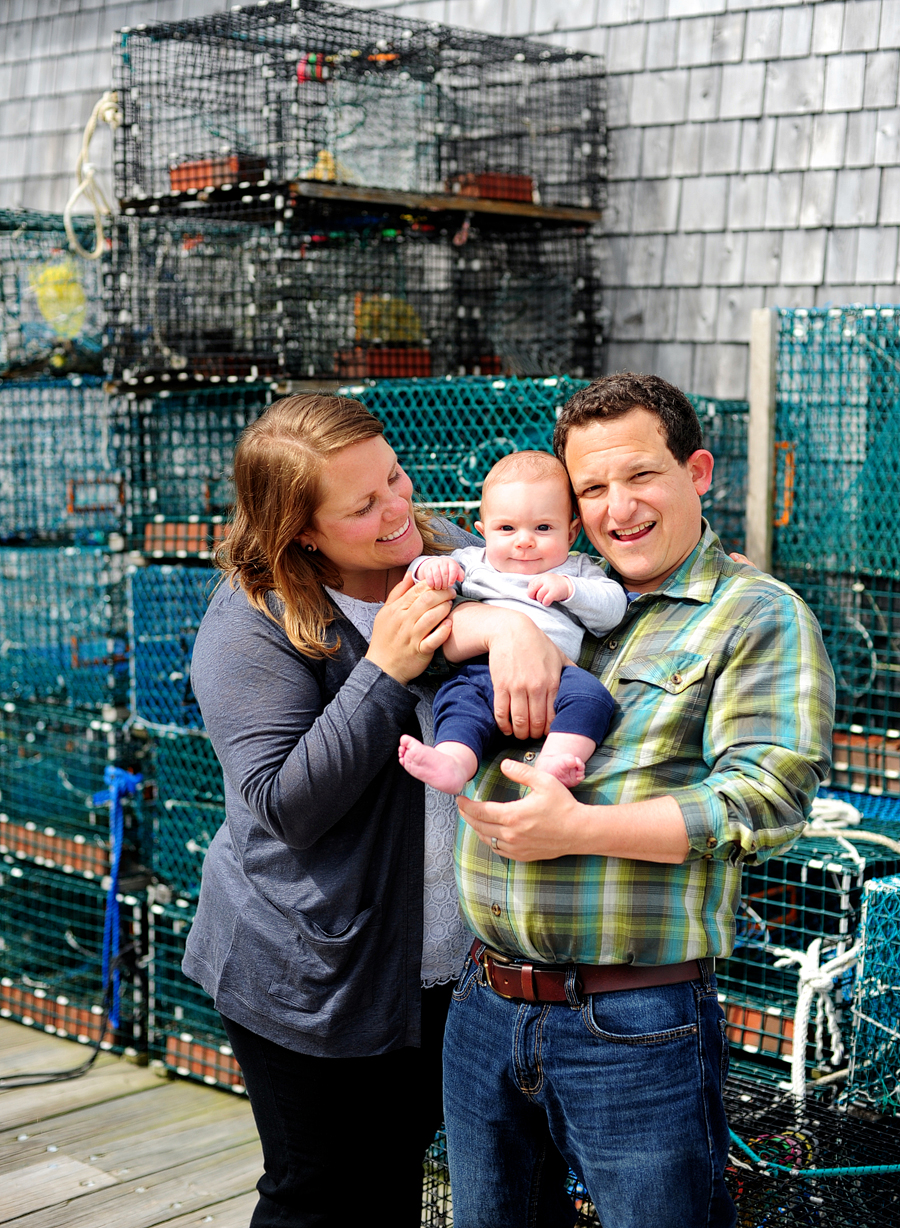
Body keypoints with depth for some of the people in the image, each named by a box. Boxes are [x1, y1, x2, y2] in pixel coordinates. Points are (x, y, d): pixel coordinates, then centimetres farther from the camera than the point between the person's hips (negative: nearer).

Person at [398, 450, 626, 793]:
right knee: (457, 697, -30)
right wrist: (430, 566, -2)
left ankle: (553, 760, -47)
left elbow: (613, 608, 10)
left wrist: (568, 588, -5)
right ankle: (453, 762, -52)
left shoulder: (577, 569, 22)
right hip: (481, 669, 1)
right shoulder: (472, 562, 25)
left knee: (590, 694, -29)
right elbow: (419, 573, 22)